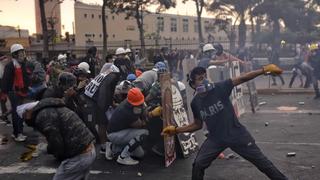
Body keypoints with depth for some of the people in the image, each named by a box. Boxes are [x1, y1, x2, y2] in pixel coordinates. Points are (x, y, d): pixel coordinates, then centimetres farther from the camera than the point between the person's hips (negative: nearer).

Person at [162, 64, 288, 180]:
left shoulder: (219, 88, -16)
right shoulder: (195, 103, -4)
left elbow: (242, 79, -23)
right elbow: (198, 125, 8)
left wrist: (264, 70, -34)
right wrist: (176, 130, 1)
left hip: (236, 134, -3)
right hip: (216, 138, 3)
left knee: (261, 162, 3)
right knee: (198, 165, -4)